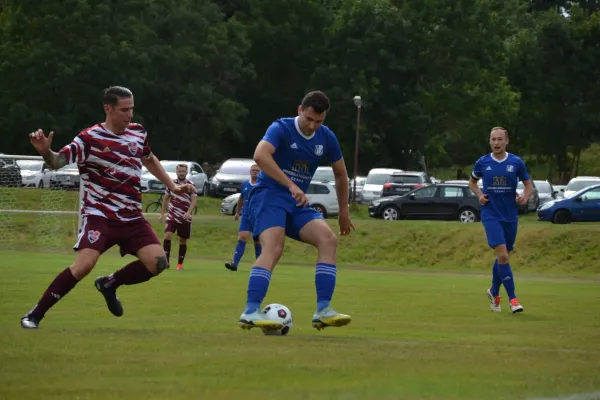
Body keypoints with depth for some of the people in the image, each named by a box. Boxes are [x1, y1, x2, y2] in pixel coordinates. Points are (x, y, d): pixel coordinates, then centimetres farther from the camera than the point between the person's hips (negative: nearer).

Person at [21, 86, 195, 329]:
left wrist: (172, 186, 26)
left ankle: (110, 284, 17)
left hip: (131, 218, 6)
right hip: (99, 215, -6)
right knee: (84, 264, -25)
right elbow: (57, 162, -21)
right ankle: (35, 315, -12)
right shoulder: (90, 138, -13)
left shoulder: (138, 133, 6)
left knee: (157, 263, -10)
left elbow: (149, 160, 27)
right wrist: (45, 151, -43)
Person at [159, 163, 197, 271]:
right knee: (168, 235, -18)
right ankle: (166, 261, -14)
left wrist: (188, 213, -25)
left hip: (185, 218, 0)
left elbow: (194, 201, -9)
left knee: (183, 241, 6)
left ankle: (180, 264, 18)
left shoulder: (191, 185, -3)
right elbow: (165, 199, 14)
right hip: (172, 216, 0)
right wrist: (162, 214, 10)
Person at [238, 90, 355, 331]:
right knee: (273, 249, -29)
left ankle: (323, 311, -17)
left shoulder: (326, 138, 6)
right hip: (269, 196, -6)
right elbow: (260, 155, -32)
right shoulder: (282, 129, -13)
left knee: (328, 240, -15)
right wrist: (291, 186, -37)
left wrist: (344, 212, 23)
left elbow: (340, 174, 21)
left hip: (297, 203, 6)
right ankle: (250, 312, -35)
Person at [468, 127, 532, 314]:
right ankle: (513, 299, -16)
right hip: (491, 215, -2)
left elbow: (528, 184, 9)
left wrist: (525, 197, -13)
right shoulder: (482, 163, -1)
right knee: (502, 255, -17)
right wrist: (479, 195, -3)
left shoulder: (516, 163, -1)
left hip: (510, 216, 2)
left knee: (503, 256, 13)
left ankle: (494, 292, 37)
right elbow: (472, 181, 17)